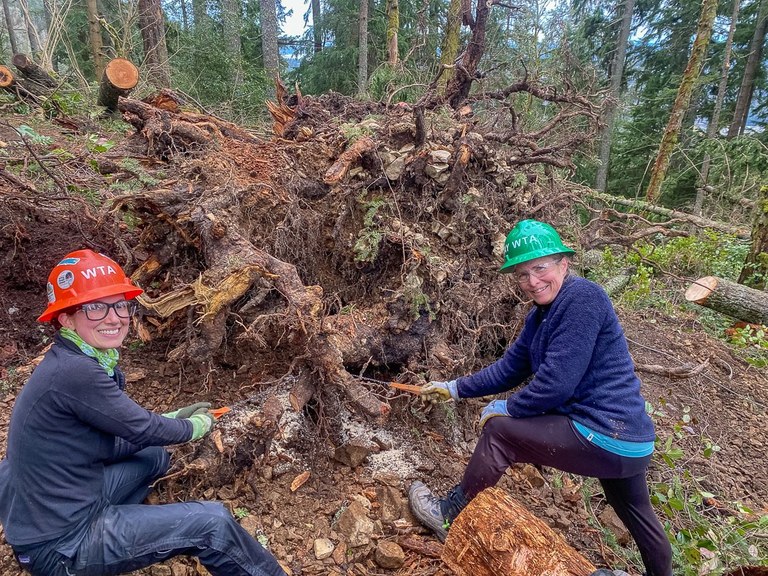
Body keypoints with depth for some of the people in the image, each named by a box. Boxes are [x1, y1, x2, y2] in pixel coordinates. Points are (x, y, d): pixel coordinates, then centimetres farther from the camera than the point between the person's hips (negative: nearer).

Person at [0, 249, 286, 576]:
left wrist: (176, 417, 7)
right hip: (59, 546, -9)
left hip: (45, 513, 9)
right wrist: (196, 426, 1)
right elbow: (142, 430, -17)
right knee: (213, 523, -11)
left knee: (155, 456, 23)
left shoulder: (76, 363, 2)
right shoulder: (74, 372, -26)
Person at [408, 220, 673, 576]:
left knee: (499, 431, -4)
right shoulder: (541, 315, 7)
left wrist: (506, 408, -10)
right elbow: (509, 369, 13)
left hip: (603, 438, -10)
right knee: (638, 517, 31)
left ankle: (450, 518, 14)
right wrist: (455, 389, 13)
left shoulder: (581, 298, -21)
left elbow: (556, 383, -26)